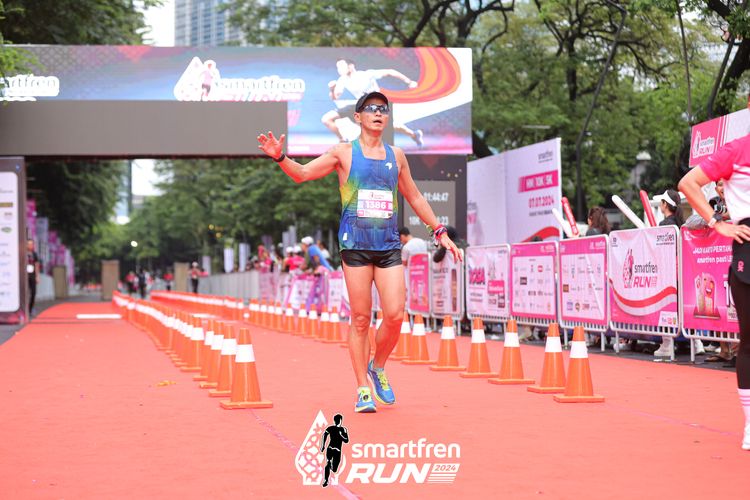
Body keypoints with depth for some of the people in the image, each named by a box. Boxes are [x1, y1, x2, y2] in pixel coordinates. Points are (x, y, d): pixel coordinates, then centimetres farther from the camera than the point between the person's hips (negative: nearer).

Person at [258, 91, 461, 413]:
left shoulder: (396, 155, 15)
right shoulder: (344, 153, 5)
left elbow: (414, 197, 25)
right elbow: (302, 173, 3)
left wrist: (439, 231, 23)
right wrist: (280, 157, -16)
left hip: (389, 246, 3)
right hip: (355, 245, -3)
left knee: (395, 316, -7)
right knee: (360, 319, -1)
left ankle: (377, 368, 20)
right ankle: (363, 389, 8)